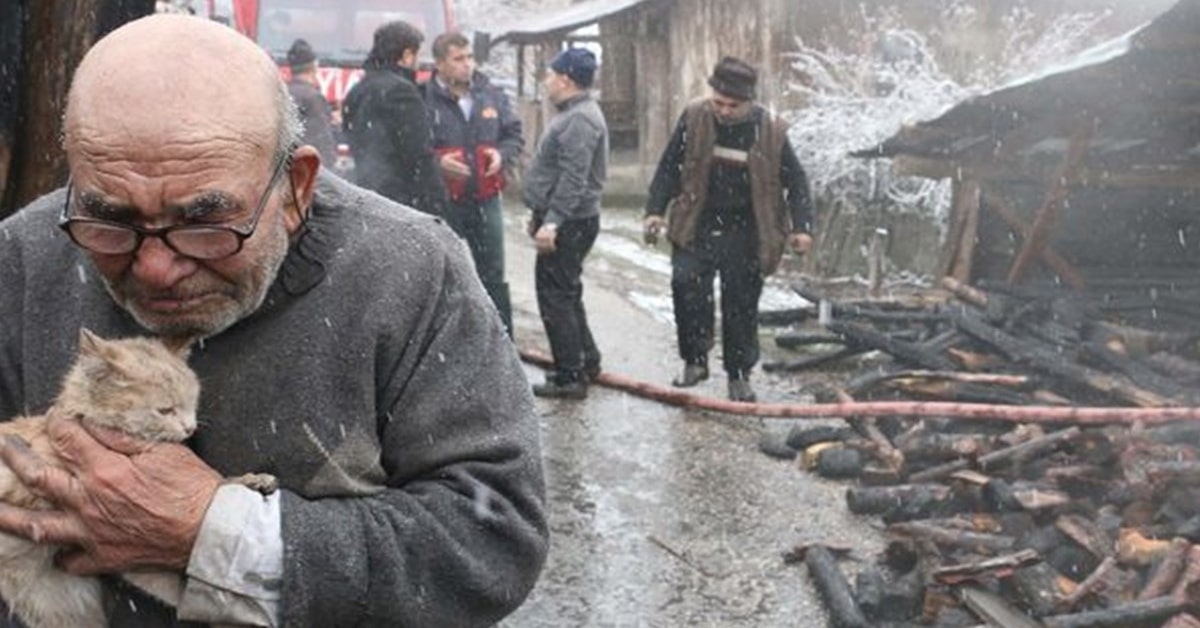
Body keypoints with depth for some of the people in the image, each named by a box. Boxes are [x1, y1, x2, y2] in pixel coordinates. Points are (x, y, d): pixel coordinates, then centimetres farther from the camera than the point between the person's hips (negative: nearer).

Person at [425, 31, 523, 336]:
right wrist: (438, 162, -24)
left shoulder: (491, 95, 5)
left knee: (493, 277, 12)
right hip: (442, 203, -4)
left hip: (486, 200, 4)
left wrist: (502, 154, -5)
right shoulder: (425, 99, -11)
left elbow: (515, 135, 15)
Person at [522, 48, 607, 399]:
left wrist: (552, 221, -28)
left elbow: (573, 179, -26)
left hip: (568, 224, -11)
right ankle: (586, 361, 28)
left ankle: (570, 376, -1)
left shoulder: (580, 120, -19)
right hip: (564, 220, 11)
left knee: (556, 297, -6)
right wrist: (541, 214, 24)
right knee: (566, 294, 19)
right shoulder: (575, 114, 16)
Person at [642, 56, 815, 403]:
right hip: (697, 226, 1)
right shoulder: (694, 118, -5)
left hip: (744, 233, -1)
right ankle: (695, 359, -1)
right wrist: (655, 210, -5)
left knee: (741, 304, 4)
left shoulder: (771, 130, -8)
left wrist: (801, 227, -7)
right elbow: (669, 167, 3)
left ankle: (739, 374, 19)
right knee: (686, 283, -17)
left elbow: (795, 181, 1)